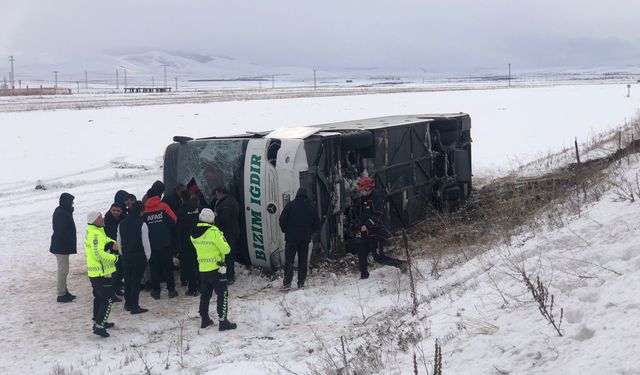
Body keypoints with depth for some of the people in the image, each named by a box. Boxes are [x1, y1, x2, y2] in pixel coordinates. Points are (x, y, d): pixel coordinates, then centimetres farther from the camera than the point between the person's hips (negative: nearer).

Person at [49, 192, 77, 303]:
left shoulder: (61, 211, 10)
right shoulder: (62, 214, -22)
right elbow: (63, 232, -25)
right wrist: (71, 243, -17)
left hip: (61, 246, 11)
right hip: (62, 247, -11)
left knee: (63, 269, 17)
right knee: (63, 270, -4)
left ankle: (64, 292, 27)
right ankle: (61, 295, 2)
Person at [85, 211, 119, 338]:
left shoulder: (91, 232, 11)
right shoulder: (96, 235, -21)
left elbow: (107, 241, 13)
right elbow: (100, 254, -28)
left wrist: (112, 244, -10)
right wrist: (114, 257, -13)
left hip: (94, 272, 10)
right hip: (102, 273, -10)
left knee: (99, 297, 22)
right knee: (108, 299, -7)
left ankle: (98, 321, 33)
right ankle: (99, 326, -10)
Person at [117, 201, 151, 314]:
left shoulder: (122, 224, 5)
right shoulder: (142, 224, -16)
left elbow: (119, 242, 11)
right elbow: (145, 242, -14)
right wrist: (147, 255, -2)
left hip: (126, 257, 6)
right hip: (139, 257, -6)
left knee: (128, 280, 16)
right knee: (136, 280, -2)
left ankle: (128, 304, 23)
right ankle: (134, 306, -1)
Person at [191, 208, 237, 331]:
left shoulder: (194, 234, 2)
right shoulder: (214, 232, -19)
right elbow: (226, 249, -13)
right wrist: (221, 238, 3)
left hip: (202, 269, 6)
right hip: (215, 269, -6)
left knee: (205, 294, 18)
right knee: (222, 294, 2)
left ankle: (204, 320, 25)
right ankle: (223, 322, 0)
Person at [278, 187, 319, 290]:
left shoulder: (290, 205, -5)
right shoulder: (311, 207, 3)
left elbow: (282, 219, -7)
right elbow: (316, 223, 8)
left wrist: (285, 231, 7)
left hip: (291, 238, -2)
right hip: (305, 239, 2)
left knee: (289, 261, 0)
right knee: (303, 261, 9)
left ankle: (287, 283, -8)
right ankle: (301, 282, 8)